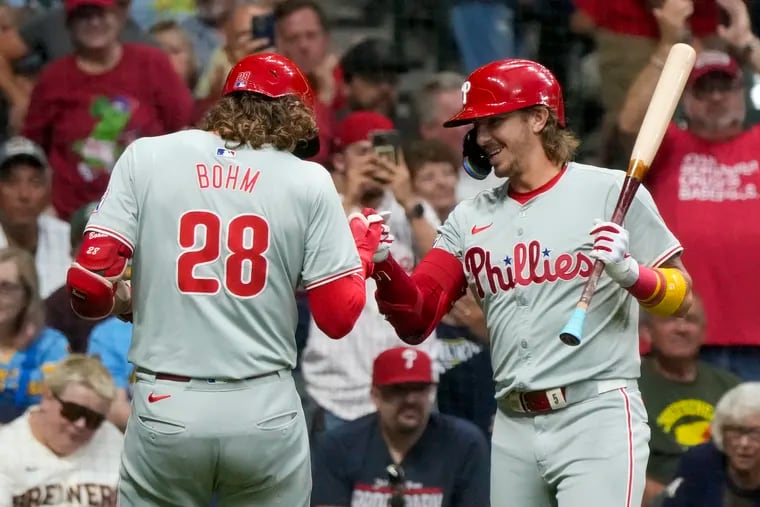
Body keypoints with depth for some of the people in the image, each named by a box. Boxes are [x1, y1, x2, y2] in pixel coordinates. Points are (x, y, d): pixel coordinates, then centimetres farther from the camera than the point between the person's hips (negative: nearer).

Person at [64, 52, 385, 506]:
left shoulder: (147, 157, 2)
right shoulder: (309, 180, 1)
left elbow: (90, 285, -5)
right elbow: (339, 317, 1)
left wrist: (122, 302, 18)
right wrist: (363, 251, 20)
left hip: (165, 412, 0)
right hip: (265, 414, 0)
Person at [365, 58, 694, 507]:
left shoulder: (611, 192, -2)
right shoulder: (471, 218, 12)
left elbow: (680, 297, 0)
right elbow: (416, 321, 6)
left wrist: (628, 272, -20)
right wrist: (383, 265, -12)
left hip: (597, 418, -5)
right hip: (513, 430, 6)